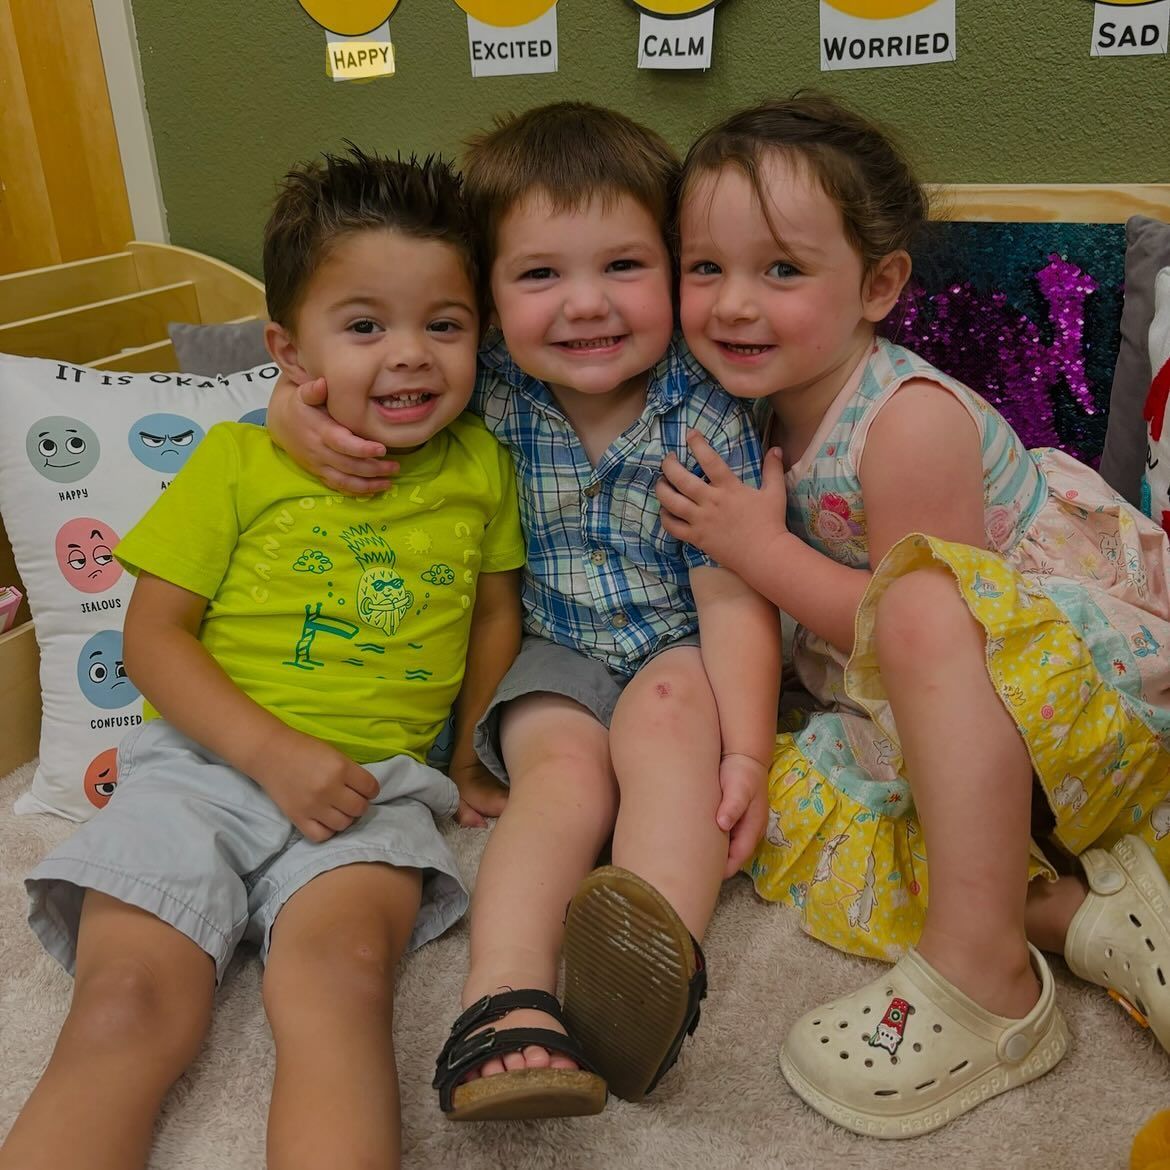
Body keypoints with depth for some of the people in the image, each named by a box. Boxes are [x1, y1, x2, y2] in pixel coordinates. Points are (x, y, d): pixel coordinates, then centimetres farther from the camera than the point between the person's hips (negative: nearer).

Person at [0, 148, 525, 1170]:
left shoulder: (480, 466, 10)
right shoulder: (238, 461, 3)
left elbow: (497, 612, 20)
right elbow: (153, 634, 2)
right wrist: (275, 753, -12)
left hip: (374, 784, 1)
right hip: (203, 766, 0)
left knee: (343, 967, -30)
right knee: (129, 1002, -21)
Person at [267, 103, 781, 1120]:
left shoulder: (704, 417, -14)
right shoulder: (486, 390, -9)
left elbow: (733, 596, -14)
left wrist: (746, 751, -22)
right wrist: (298, 409, -18)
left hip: (678, 653, -1)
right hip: (552, 656, 1)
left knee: (668, 709, -32)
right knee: (566, 762, -26)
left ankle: (663, 961, -46)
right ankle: (505, 1006, -39)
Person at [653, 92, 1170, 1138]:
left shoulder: (910, 419, -22)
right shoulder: (769, 410, 1)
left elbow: (926, 616, -23)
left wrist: (756, 547, -19)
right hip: (948, 726, 9)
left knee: (924, 605, -38)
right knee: (787, 811, -7)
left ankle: (983, 983, -29)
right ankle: (1077, 912, -10)